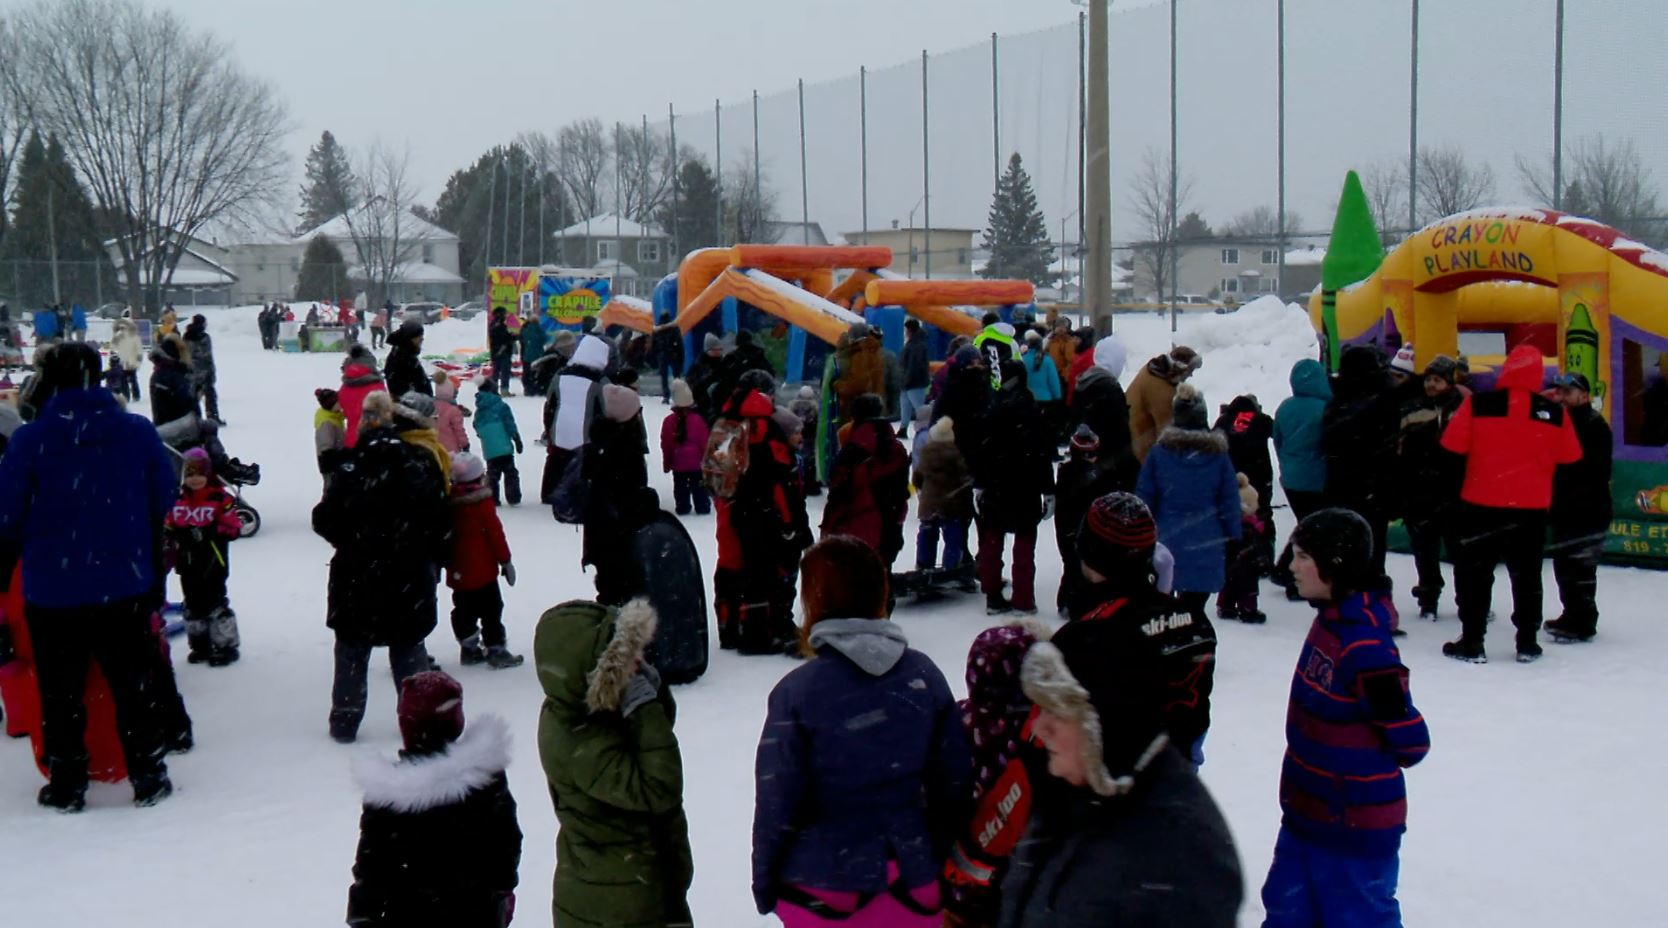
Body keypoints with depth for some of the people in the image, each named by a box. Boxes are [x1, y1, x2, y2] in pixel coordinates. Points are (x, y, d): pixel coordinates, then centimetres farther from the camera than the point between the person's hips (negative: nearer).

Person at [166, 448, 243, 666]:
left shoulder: (220, 498, -9)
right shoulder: (178, 501, 7)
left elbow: (233, 528, -13)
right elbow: (168, 528, 12)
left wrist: (207, 533, -19)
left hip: (212, 564, -6)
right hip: (187, 565, 6)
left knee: (214, 603, -4)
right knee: (193, 604, 14)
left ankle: (226, 645, 6)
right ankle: (200, 644, 26)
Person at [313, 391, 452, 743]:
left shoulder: (352, 470, -13)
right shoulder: (422, 466, -6)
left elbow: (325, 520, -9)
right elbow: (442, 526, -2)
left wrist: (349, 542, 10)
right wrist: (434, 563, 10)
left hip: (358, 575, -2)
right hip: (411, 579, 2)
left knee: (352, 648, 12)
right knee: (409, 648, 13)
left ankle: (345, 720, 16)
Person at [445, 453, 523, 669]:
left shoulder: (449, 503, 3)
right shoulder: (483, 503, -15)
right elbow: (495, 533, -14)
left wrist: (448, 561, 24)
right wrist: (505, 560, -5)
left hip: (458, 571, 6)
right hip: (482, 569, -6)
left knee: (464, 610, 14)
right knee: (491, 610, 0)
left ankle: (469, 649, 20)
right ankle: (495, 650, 0)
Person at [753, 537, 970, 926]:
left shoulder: (797, 692, -17)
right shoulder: (923, 675, -6)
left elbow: (776, 801, -13)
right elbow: (954, 781, 1)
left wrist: (763, 880, 2)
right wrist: (940, 858, 15)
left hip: (822, 882, -2)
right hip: (911, 875, 3)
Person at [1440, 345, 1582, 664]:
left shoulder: (1477, 405, -10)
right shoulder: (1555, 414, -3)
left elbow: (1452, 449, -6)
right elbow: (1570, 461, 6)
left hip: (1481, 505, -2)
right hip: (1532, 508, 2)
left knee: (1475, 572, 8)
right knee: (1526, 574, 14)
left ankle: (1471, 642, 8)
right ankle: (1527, 643, 19)